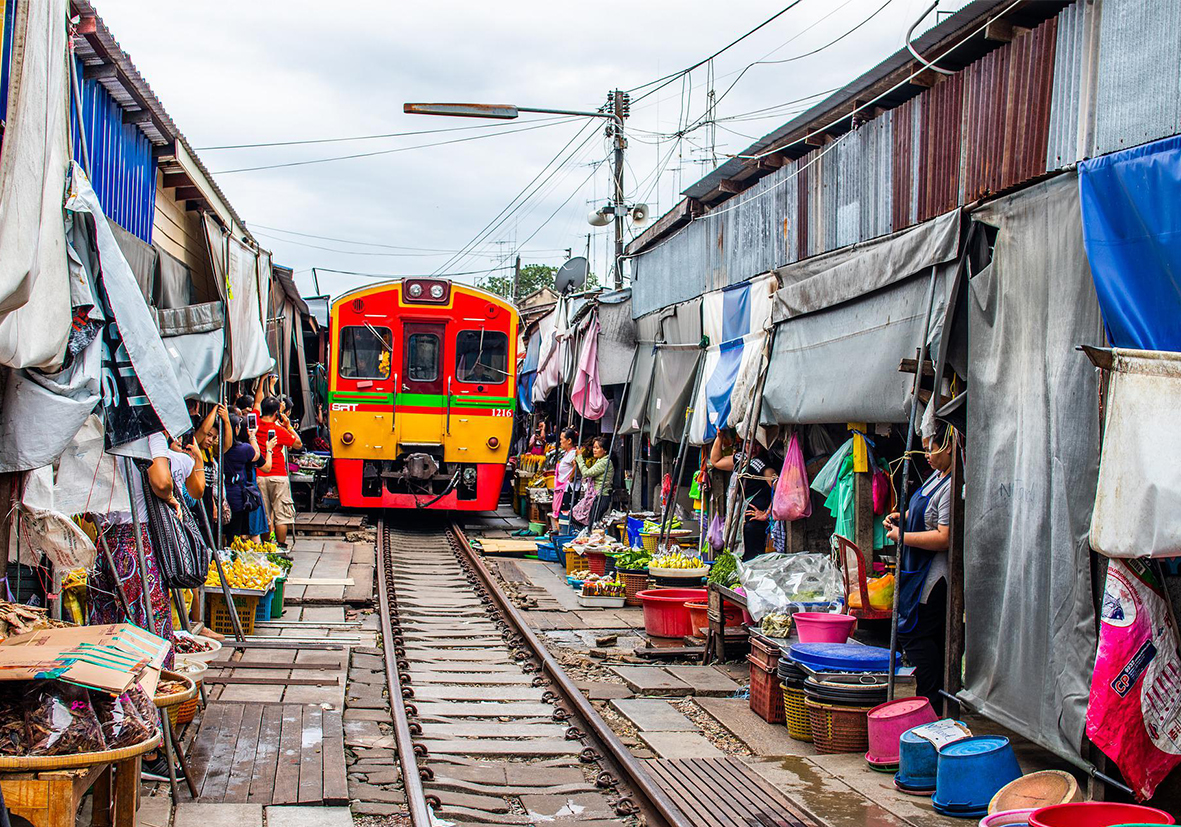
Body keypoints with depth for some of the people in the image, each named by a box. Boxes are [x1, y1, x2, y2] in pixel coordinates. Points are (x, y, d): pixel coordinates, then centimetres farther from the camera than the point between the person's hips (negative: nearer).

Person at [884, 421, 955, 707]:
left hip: (932, 576, -10)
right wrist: (902, 517, 12)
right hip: (918, 571, 10)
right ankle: (935, 699, 23)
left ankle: (929, 704, 0)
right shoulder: (937, 475, 11)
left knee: (916, 634, -6)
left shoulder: (952, 486, -22)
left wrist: (902, 535, -16)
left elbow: (944, 538, -26)